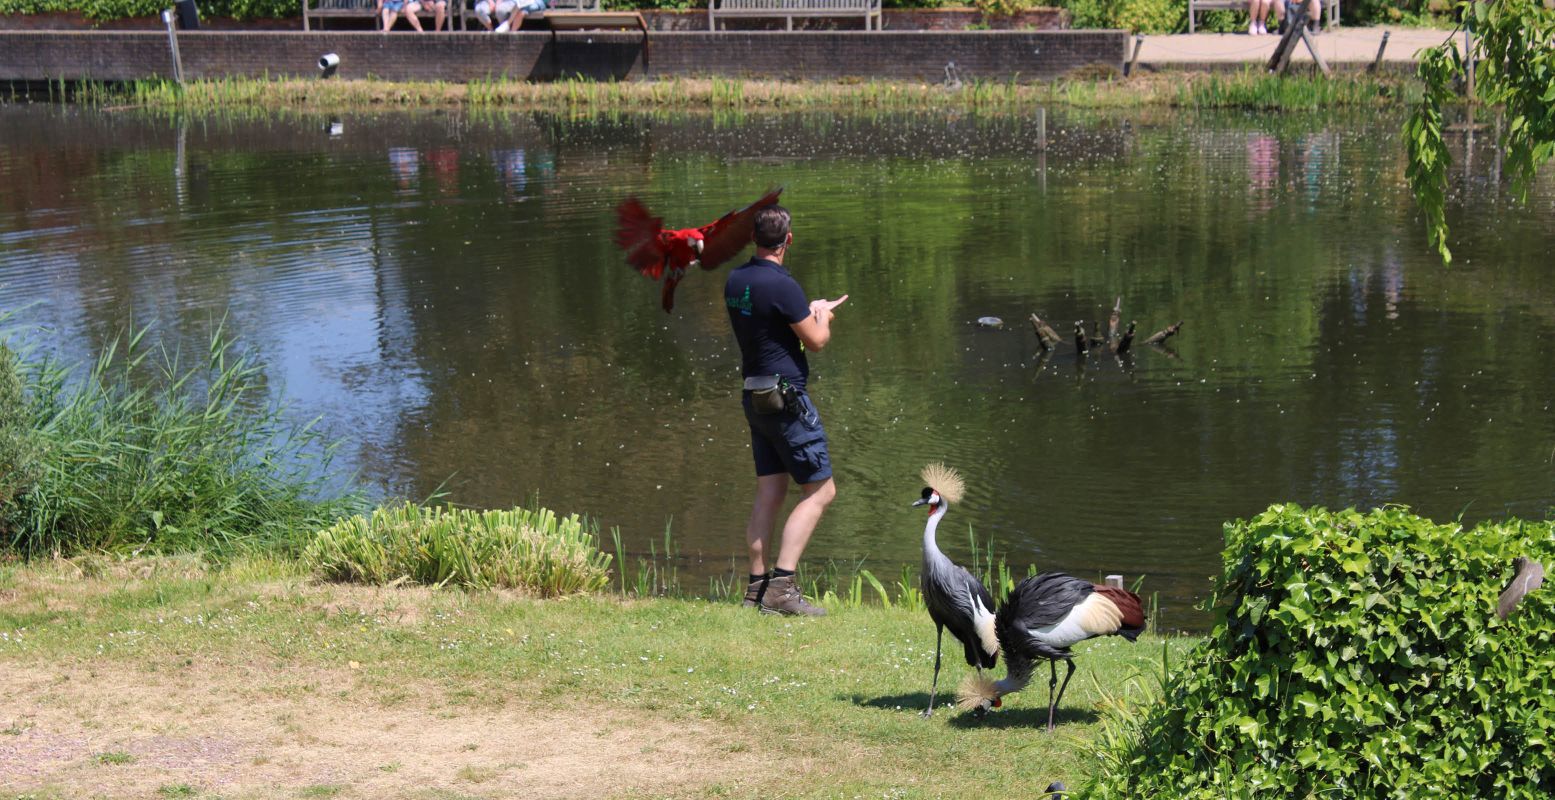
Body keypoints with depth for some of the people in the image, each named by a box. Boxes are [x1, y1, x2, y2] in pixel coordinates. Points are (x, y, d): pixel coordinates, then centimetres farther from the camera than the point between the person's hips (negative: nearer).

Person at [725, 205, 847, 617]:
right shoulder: (782, 285, -18)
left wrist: (811, 311, 28)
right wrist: (822, 317, 11)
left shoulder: (735, 280, 7)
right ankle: (782, 586, -10)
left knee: (769, 491, 12)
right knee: (820, 490, -2)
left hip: (755, 396, 8)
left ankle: (757, 588, 11)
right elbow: (815, 341, -10)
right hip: (786, 397, -8)